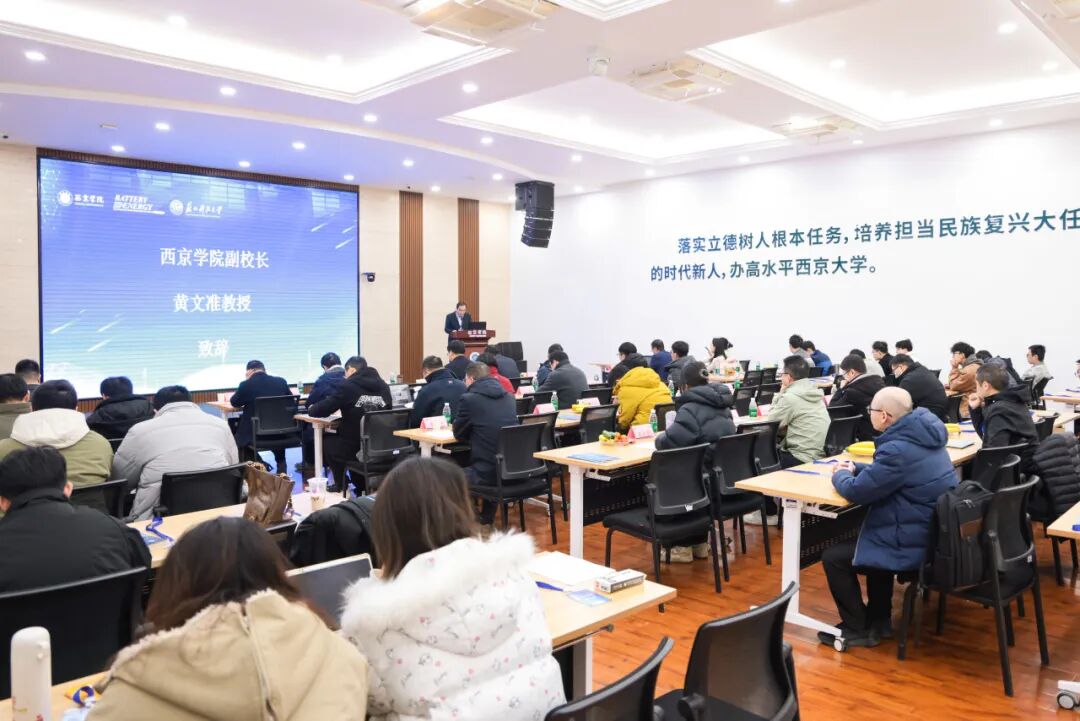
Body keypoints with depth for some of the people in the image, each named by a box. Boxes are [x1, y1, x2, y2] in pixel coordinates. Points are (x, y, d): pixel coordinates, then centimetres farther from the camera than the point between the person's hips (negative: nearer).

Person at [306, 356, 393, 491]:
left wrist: (311, 409, 21)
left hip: (355, 449, -5)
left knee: (326, 440, 23)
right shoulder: (383, 386, 6)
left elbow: (319, 411, -3)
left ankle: (341, 486, 32)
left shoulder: (347, 386, -8)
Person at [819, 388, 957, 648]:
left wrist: (840, 475, 0)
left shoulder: (899, 449, -27)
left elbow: (856, 491, -20)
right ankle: (878, 621, 34)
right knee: (868, 537, 32)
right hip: (935, 535, 10)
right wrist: (856, 468, 12)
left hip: (915, 545, -10)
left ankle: (857, 629, 14)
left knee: (832, 556, -1)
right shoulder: (921, 436, 5)